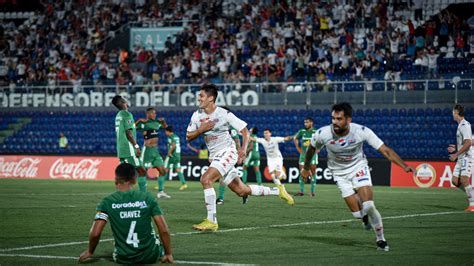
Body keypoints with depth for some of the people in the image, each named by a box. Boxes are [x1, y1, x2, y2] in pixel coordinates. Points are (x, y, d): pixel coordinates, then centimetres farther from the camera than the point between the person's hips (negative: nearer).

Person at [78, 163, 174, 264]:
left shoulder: (107, 202, -6)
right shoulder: (147, 197, -5)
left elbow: (95, 233, -12)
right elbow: (164, 230, -7)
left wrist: (89, 251, 7)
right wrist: (168, 254, 6)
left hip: (123, 259, 1)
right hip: (150, 256, 0)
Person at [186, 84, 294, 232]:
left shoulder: (224, 114, -12)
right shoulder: (197, 116, 3)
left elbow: (244, 130, -5)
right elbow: (188, 137, 8)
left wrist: (243, 149, -18)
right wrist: (200, 130, -12)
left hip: (227, 152, -7)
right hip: (214, 156, 7)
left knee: (206, 179, -25)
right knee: (242, 191, 11)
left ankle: (211, 221, -22)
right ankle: (277, 191, 28)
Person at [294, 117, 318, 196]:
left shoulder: (315, 132, -4)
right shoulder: (301, 131, 3)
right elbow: (295, 138, 20)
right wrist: (298, 148, 11)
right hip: (303, 154, 2)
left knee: (313, 173, -1)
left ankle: (312, 191, 5)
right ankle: (301, 191, 5)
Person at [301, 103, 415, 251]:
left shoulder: (361, 131, -26)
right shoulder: (323, 134, -23)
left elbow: (385, 150, -21)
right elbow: (312, 148, 1)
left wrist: (404, 166, -31)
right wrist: (306, 168, 15)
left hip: (359, 167, -1)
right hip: (340, 174, 1)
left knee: (368, 206, -19)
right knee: (358, 214, -9)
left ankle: (381, 239, 5)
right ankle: (366, 217, 31)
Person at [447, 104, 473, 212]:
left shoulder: (465, 125, -14)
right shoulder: (460, 125, 16)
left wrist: (456, 154, -19)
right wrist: (455, 148, 21)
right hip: (461, 158, 10)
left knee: (464, 180, -15)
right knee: (455, 181, 5)